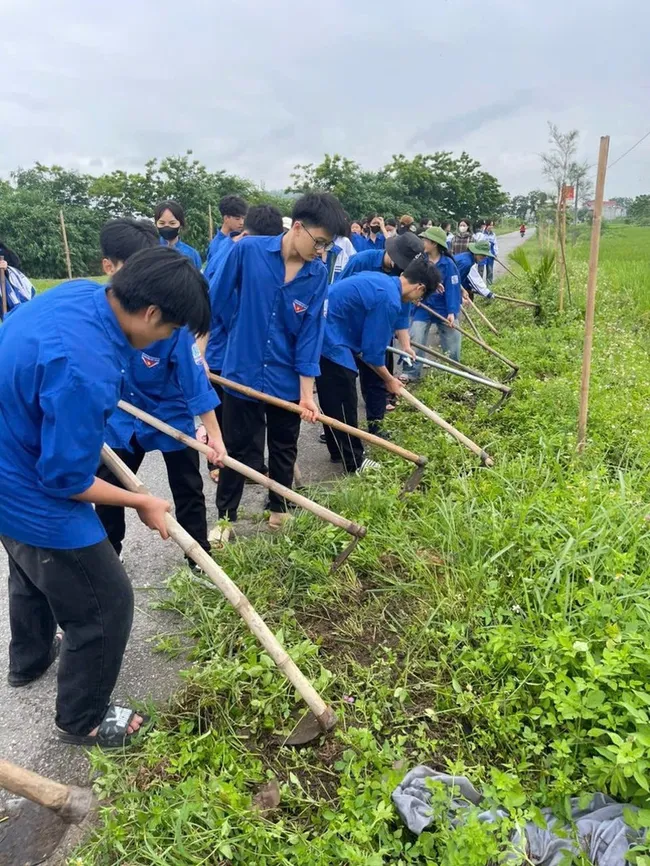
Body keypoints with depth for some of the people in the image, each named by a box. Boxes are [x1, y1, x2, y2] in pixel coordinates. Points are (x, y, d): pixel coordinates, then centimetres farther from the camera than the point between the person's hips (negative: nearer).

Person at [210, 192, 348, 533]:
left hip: (287, 380, 3)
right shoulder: (248, 250, -13)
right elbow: (214, 303, -5)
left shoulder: (318, 276, -6)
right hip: (243, 372, -2)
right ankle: (225, 516, 28)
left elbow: (310, 335, -6)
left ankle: (279, 509, 38)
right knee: (237, 451, 10)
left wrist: (306, 393, -9)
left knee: (284, 450, 18)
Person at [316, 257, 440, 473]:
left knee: (333, 399, 21)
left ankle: (339, 450, 35)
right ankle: (354, 462, 13)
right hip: (330, 341, -10)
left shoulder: (379, 279, 12)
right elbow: (373, 351, -13)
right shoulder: (390, 301, -17)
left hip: (322, 333, 10)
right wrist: (389, 380, 3)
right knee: (344, 403, 1)